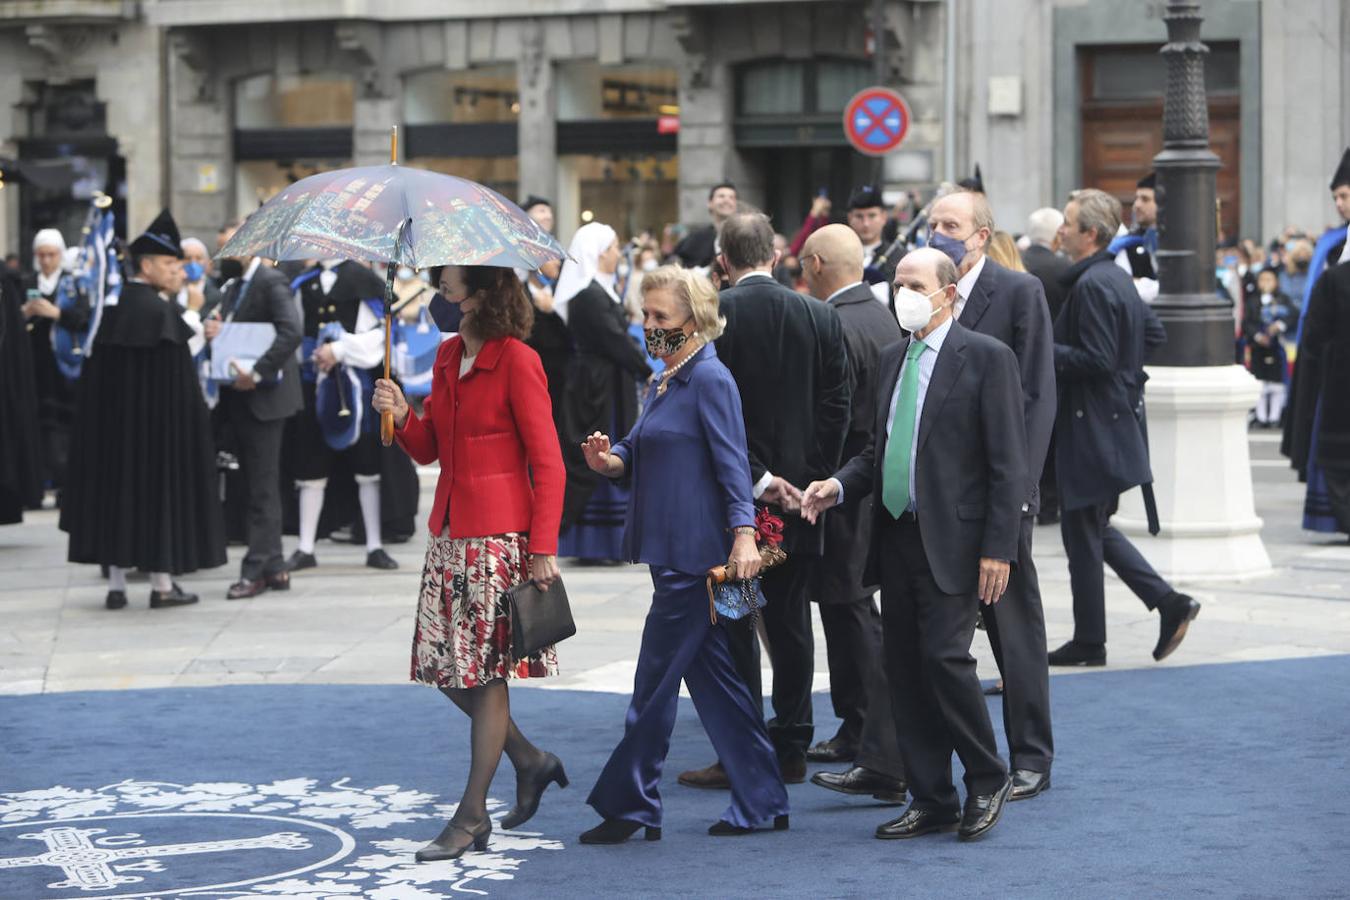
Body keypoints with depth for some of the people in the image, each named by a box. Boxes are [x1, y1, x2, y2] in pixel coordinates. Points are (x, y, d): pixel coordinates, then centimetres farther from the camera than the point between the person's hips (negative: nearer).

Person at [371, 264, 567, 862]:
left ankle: (472, 816, 5)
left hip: (499, 537, -8)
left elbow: (548, 463, -12)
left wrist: (544, 549, -16)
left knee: (484, 673, -2)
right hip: (449, 532, 8)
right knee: (444, 665, 8)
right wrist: (401, 417, -3)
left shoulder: (516, 361, -11)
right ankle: (529, 762, 27)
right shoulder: (448, 356, 12)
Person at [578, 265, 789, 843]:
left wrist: (743, 532, -28)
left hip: (694, 556, -10)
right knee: (711, 676, 11)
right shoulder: (664, 384, 16)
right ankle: (762, 801, 17)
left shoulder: (709, 379, -11)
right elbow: (638, 454, 21)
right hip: (671, 552, 10)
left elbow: (731, 461, -18)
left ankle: (630, 805, 5)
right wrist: (608, 460, -2)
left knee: (655, 680, -3)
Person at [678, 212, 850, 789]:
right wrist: (810, 480, 1)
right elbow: (837, 409, 1)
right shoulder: (821, 318, 2)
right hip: (799, 492, 4)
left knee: (732, 625, 1)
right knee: (791, 623, 11)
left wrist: (756, 478, -9)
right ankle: (791, 749, 15)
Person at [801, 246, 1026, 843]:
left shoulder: (985, 358, -6)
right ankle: (931, 801, 15)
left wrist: (998, 548, -15)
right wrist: (838, 486, 2)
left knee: (944, 656, -14)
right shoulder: (893, 359, 15)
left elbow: (1009, 463, -9)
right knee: (904, 668, 6)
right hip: (895, 536, 7)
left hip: (952, 541, -7)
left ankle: (987, 781, 6)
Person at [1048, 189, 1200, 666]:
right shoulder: (1118, 277, 11)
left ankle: (1089, 642, 8)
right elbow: (1155, 333, 21)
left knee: (1082, 532, 0)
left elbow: (1095, 360, -23)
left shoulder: (1091, 286, -19)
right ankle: (1168, 602, 11)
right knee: (1095, 528, 17)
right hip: (1117, 420, 10)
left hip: (1092, 429, -10)